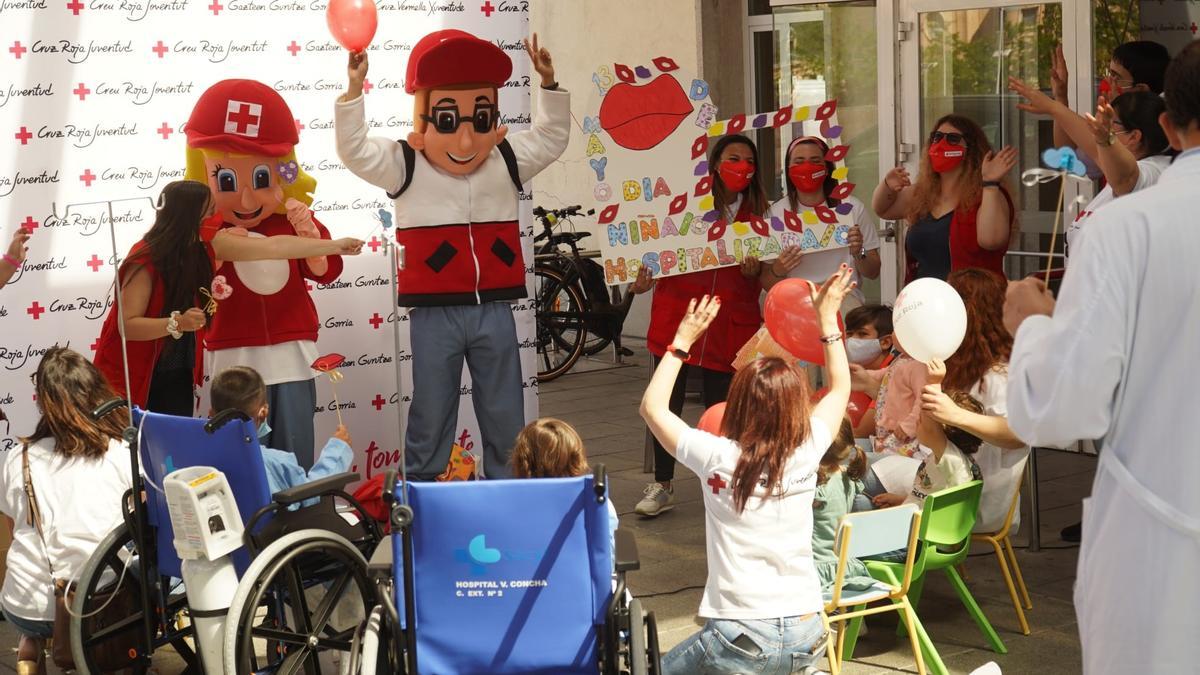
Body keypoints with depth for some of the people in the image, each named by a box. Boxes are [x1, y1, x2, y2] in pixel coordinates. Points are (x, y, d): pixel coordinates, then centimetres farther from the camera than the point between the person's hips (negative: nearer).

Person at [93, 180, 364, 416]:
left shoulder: (207, 246, -6)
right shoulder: (145, 261, -23)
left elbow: (273, 247, -4)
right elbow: (127, 325, -23)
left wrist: (335, 246, -2)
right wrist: (177, 323, -36)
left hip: (179, 373, 6)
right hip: (134, 374, -6)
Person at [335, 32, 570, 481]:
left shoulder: (507, 160, 8)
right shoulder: (403, 165, -2)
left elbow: (552, 137, 15)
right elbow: (353, 150, -10)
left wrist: (548, 84, 2)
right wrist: (353, 90, -20)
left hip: (493, 310, 3)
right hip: (434, 313, -3)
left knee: (506, 420, 11)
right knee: (430, 418, 5)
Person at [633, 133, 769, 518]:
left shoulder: (758, 213, 7)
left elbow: (758, 281, 11)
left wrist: (753, 270, -10)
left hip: (730, 324, 1)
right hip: (677, 313, -1)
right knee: (666, 404, 2)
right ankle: (662, 487, 14)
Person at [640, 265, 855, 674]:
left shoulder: (718, 459, -11)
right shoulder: (806, 454, -3)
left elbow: (652, 406, 7)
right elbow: (840, 388, 18)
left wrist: (682, 341, 11)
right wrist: (827, 319, 24)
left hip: (742, 636, -4)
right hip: (808, 635, 4)